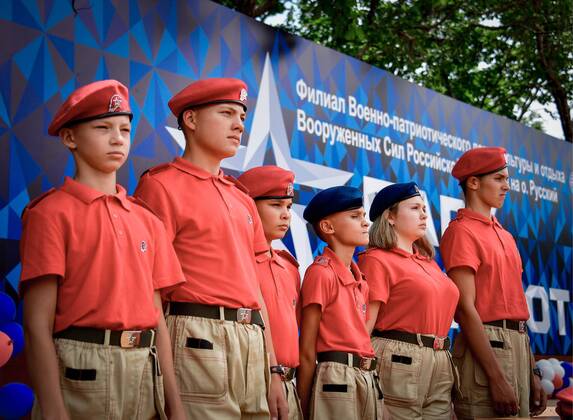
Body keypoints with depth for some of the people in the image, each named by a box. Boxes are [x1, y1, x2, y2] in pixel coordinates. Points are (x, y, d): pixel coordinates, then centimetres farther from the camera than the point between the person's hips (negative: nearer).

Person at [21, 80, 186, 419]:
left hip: (146, 370, 5)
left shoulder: (147, 221, 13)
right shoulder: (51, 213, -3)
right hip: (81, 370, -5)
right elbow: (38, 323, -9)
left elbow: (157, 317, 12)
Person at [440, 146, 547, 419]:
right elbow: (466, 308, -14)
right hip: (486, 345, -8)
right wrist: (496, 377, -19)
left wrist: (532, 373, 15)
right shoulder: (462, 231, -7)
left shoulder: (505, 235, 18)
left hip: (519, 345, 8)